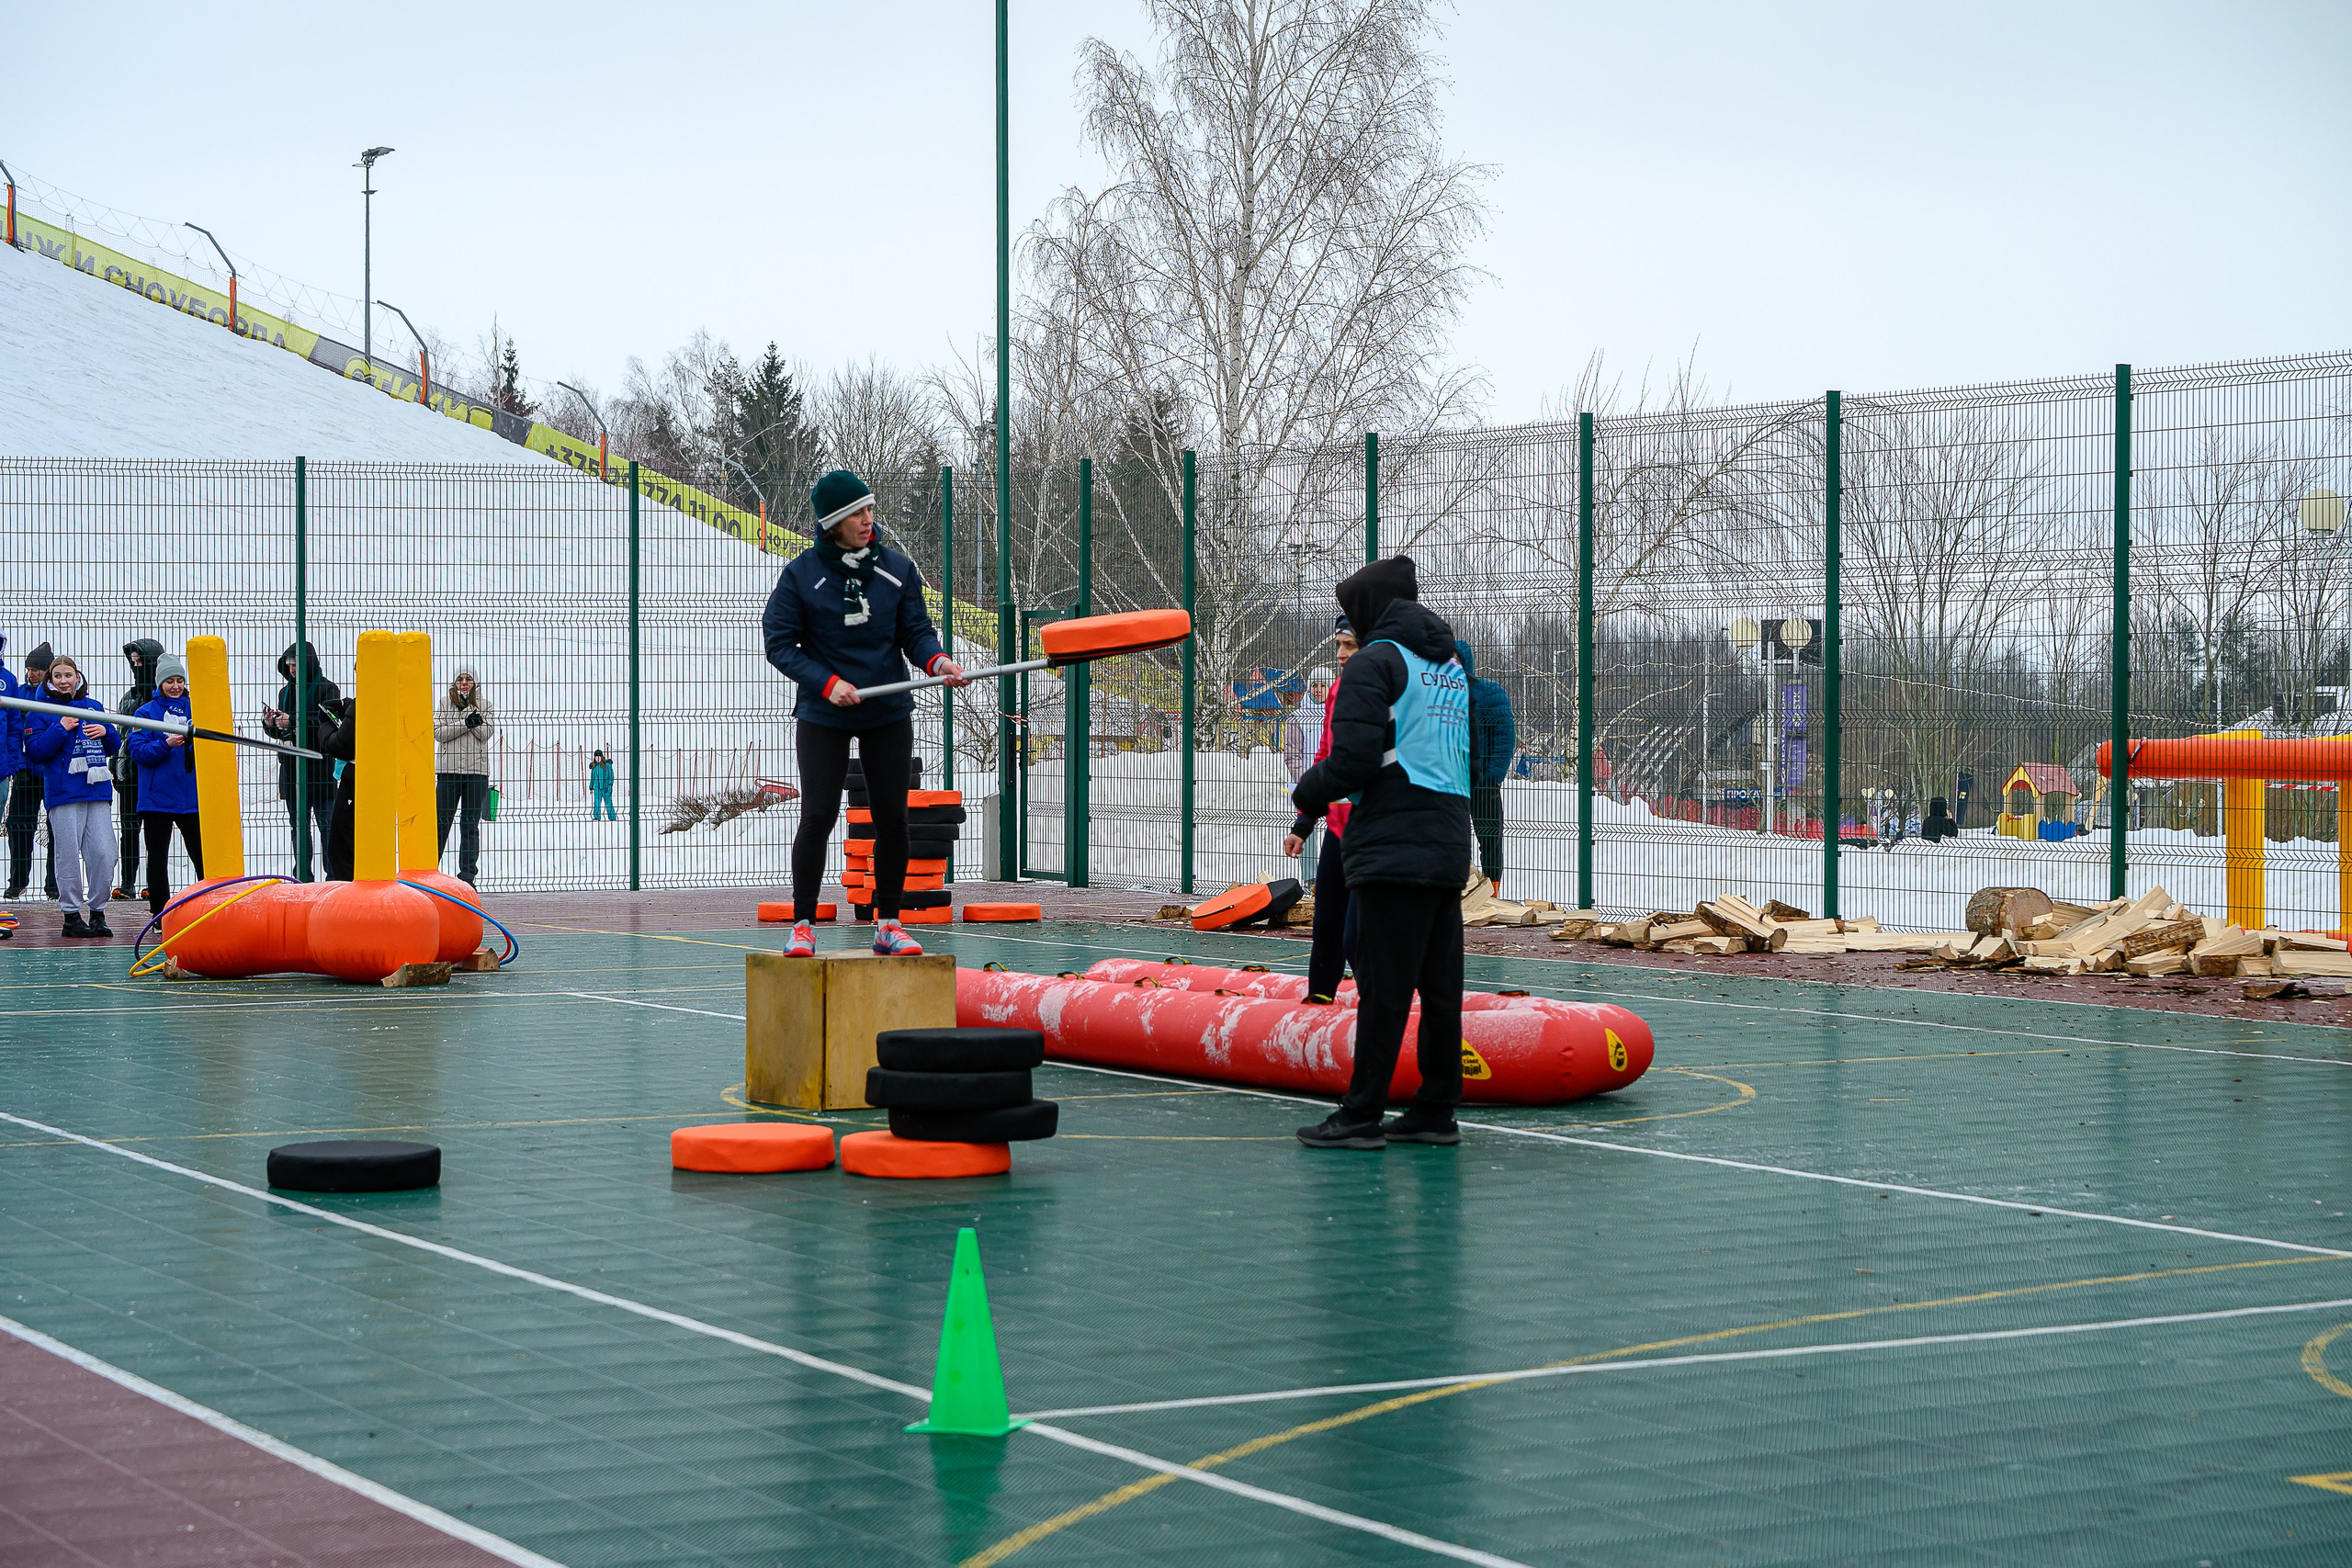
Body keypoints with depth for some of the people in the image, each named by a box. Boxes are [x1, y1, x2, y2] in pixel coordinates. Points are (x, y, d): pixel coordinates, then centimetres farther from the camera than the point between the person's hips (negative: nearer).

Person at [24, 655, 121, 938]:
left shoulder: (95, 707, 16)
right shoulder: (41, 711, 4)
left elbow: (114, 747, 20)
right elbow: (34, 750, -6)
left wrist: (106, 732, -1)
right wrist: (61, 729, -13)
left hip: (98, 789, 4)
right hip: (63, 794, -4)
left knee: (104, 854, -3)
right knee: (69, 855, -3)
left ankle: (98, 912, 8)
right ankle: (71, 915, 4)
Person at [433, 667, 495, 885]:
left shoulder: (484, 704, 10)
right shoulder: (445, 701, 7)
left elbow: (486, 733, -5)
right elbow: (438, 732, -4)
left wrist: (467, 708, -13)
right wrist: (466, 723, -14)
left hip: (477, 769, 1)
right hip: (448, 768, -1)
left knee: (470, 824, 2)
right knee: (441, 821, -1)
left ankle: (467, 875, 4)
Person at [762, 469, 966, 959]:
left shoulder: (897, 569, 2)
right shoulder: (802, 575, -6)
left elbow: (917, 631, 3)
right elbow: (779, 643, -5)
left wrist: (937, 661, -19)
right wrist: (827, 682, -18)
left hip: (888, 716, 3)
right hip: (823, 717, -3)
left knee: (892, 817, 3)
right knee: (817, 817, -7)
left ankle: (888, 923, 14)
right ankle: (802, 925, 2)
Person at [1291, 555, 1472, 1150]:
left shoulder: (1375, 663, -6)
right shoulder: (1454, 668, 20)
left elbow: (1355, 760, -13)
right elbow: (1473, 756, 25)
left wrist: (1307, 790, 3)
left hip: (1393, 849, -8)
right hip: (1450, 848, 8)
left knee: (1384, 987, -7)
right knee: (1439, 984, 9)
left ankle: (1361, 1116, -5)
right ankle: (1436, 1111, 12)